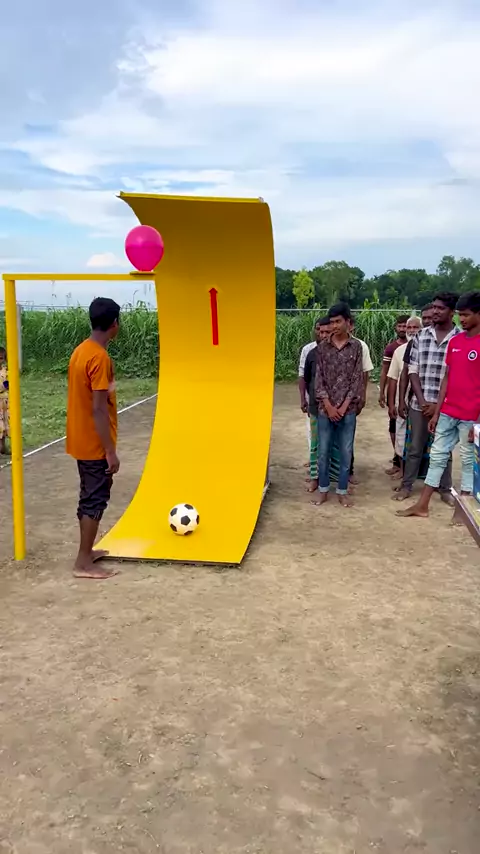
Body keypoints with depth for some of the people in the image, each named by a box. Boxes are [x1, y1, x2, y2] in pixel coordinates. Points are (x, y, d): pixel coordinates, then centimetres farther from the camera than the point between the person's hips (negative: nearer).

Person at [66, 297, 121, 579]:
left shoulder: (81, 351, 7)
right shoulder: (100, 358, -21)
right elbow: (99, 409, -23)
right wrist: (111, 452, -20)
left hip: (81, 441, 9)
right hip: (95, 445, -9)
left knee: (90, 496, 18)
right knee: (96, 499, -1)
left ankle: (87, 551, 30)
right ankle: (84, 563, 7)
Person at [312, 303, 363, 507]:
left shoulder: (356, 346, 0)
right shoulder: (322, 347, 2)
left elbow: (357, 379, -3)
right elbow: (319, 378, -1)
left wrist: (344, 406, -9)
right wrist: (328, 406, -9)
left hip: (348, 409, -1)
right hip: (325, 409, 1)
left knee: (346, 452, 6)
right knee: (323, 451, 7)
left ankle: (342, 491, 18)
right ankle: (323, 490, 20)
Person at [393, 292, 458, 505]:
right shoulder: (421, 336, 2)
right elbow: (413, 370, 1)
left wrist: (438, 404, -11)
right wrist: (422, 400, -8)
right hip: (420, 403, 2)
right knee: (415, 448, 11)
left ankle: (445, 489, 24)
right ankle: (406, 486, 22)